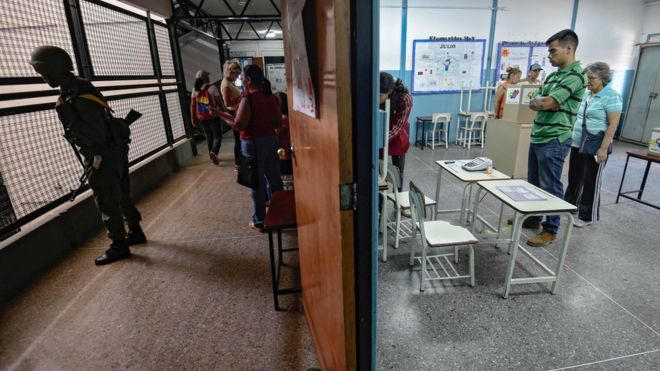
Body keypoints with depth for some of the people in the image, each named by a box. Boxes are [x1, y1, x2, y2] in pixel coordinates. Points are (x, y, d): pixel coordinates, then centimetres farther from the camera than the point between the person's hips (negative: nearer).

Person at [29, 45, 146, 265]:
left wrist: (65, 114, -21)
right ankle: (135, 232, 31)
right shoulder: (75, 89, 9)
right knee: (121, 197, 18)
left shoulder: (79, 95, -22)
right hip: (114, 154, 9)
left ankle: (119, 246, 14)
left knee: (108, 204, 1)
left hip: (104, 159, -9)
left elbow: (96, 135, -24)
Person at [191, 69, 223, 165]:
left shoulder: (195, 90, 1)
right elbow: (219, 102, -9)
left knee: (209, 137, 16)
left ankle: (213, 156, 24)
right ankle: (213, 152, -23)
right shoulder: (212, 87, -12)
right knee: (218, 136, 3)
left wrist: (193, 118, 10)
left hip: (201, 117, 5)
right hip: (213, 116, -5)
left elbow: (192, 105, 2)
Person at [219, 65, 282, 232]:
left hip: (253, 143, -6)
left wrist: (221, 114, -5)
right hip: (271, 140, 6)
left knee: (257, 183, 3)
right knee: (274, 178, 14)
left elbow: (239, 125, -18)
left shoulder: (248, 97, -15)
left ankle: (260, 221, 15)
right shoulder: (272, 97, 5)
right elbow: (279, 123, 8)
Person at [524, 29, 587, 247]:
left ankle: (550, 230, 11)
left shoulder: (575, 76, -13)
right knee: (533, 183, 17)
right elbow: (533, 104, 10)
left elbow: (545, 103, -21)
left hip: (554, 141, -9)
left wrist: (540, 101, -1)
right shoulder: (553, 75, 16)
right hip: (538, 137, 9)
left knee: (550, 187, -1)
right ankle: (533, 218, 32)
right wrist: (544, 102, -10)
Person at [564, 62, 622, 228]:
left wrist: (603, 148, -20)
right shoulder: (587, 94, 11)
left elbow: (613, 125, -15)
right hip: (578, 144, 7)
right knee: (574, 178, 14)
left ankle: (588, 216, 14)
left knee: (590, 181, 2)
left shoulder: (611, 96, -11)